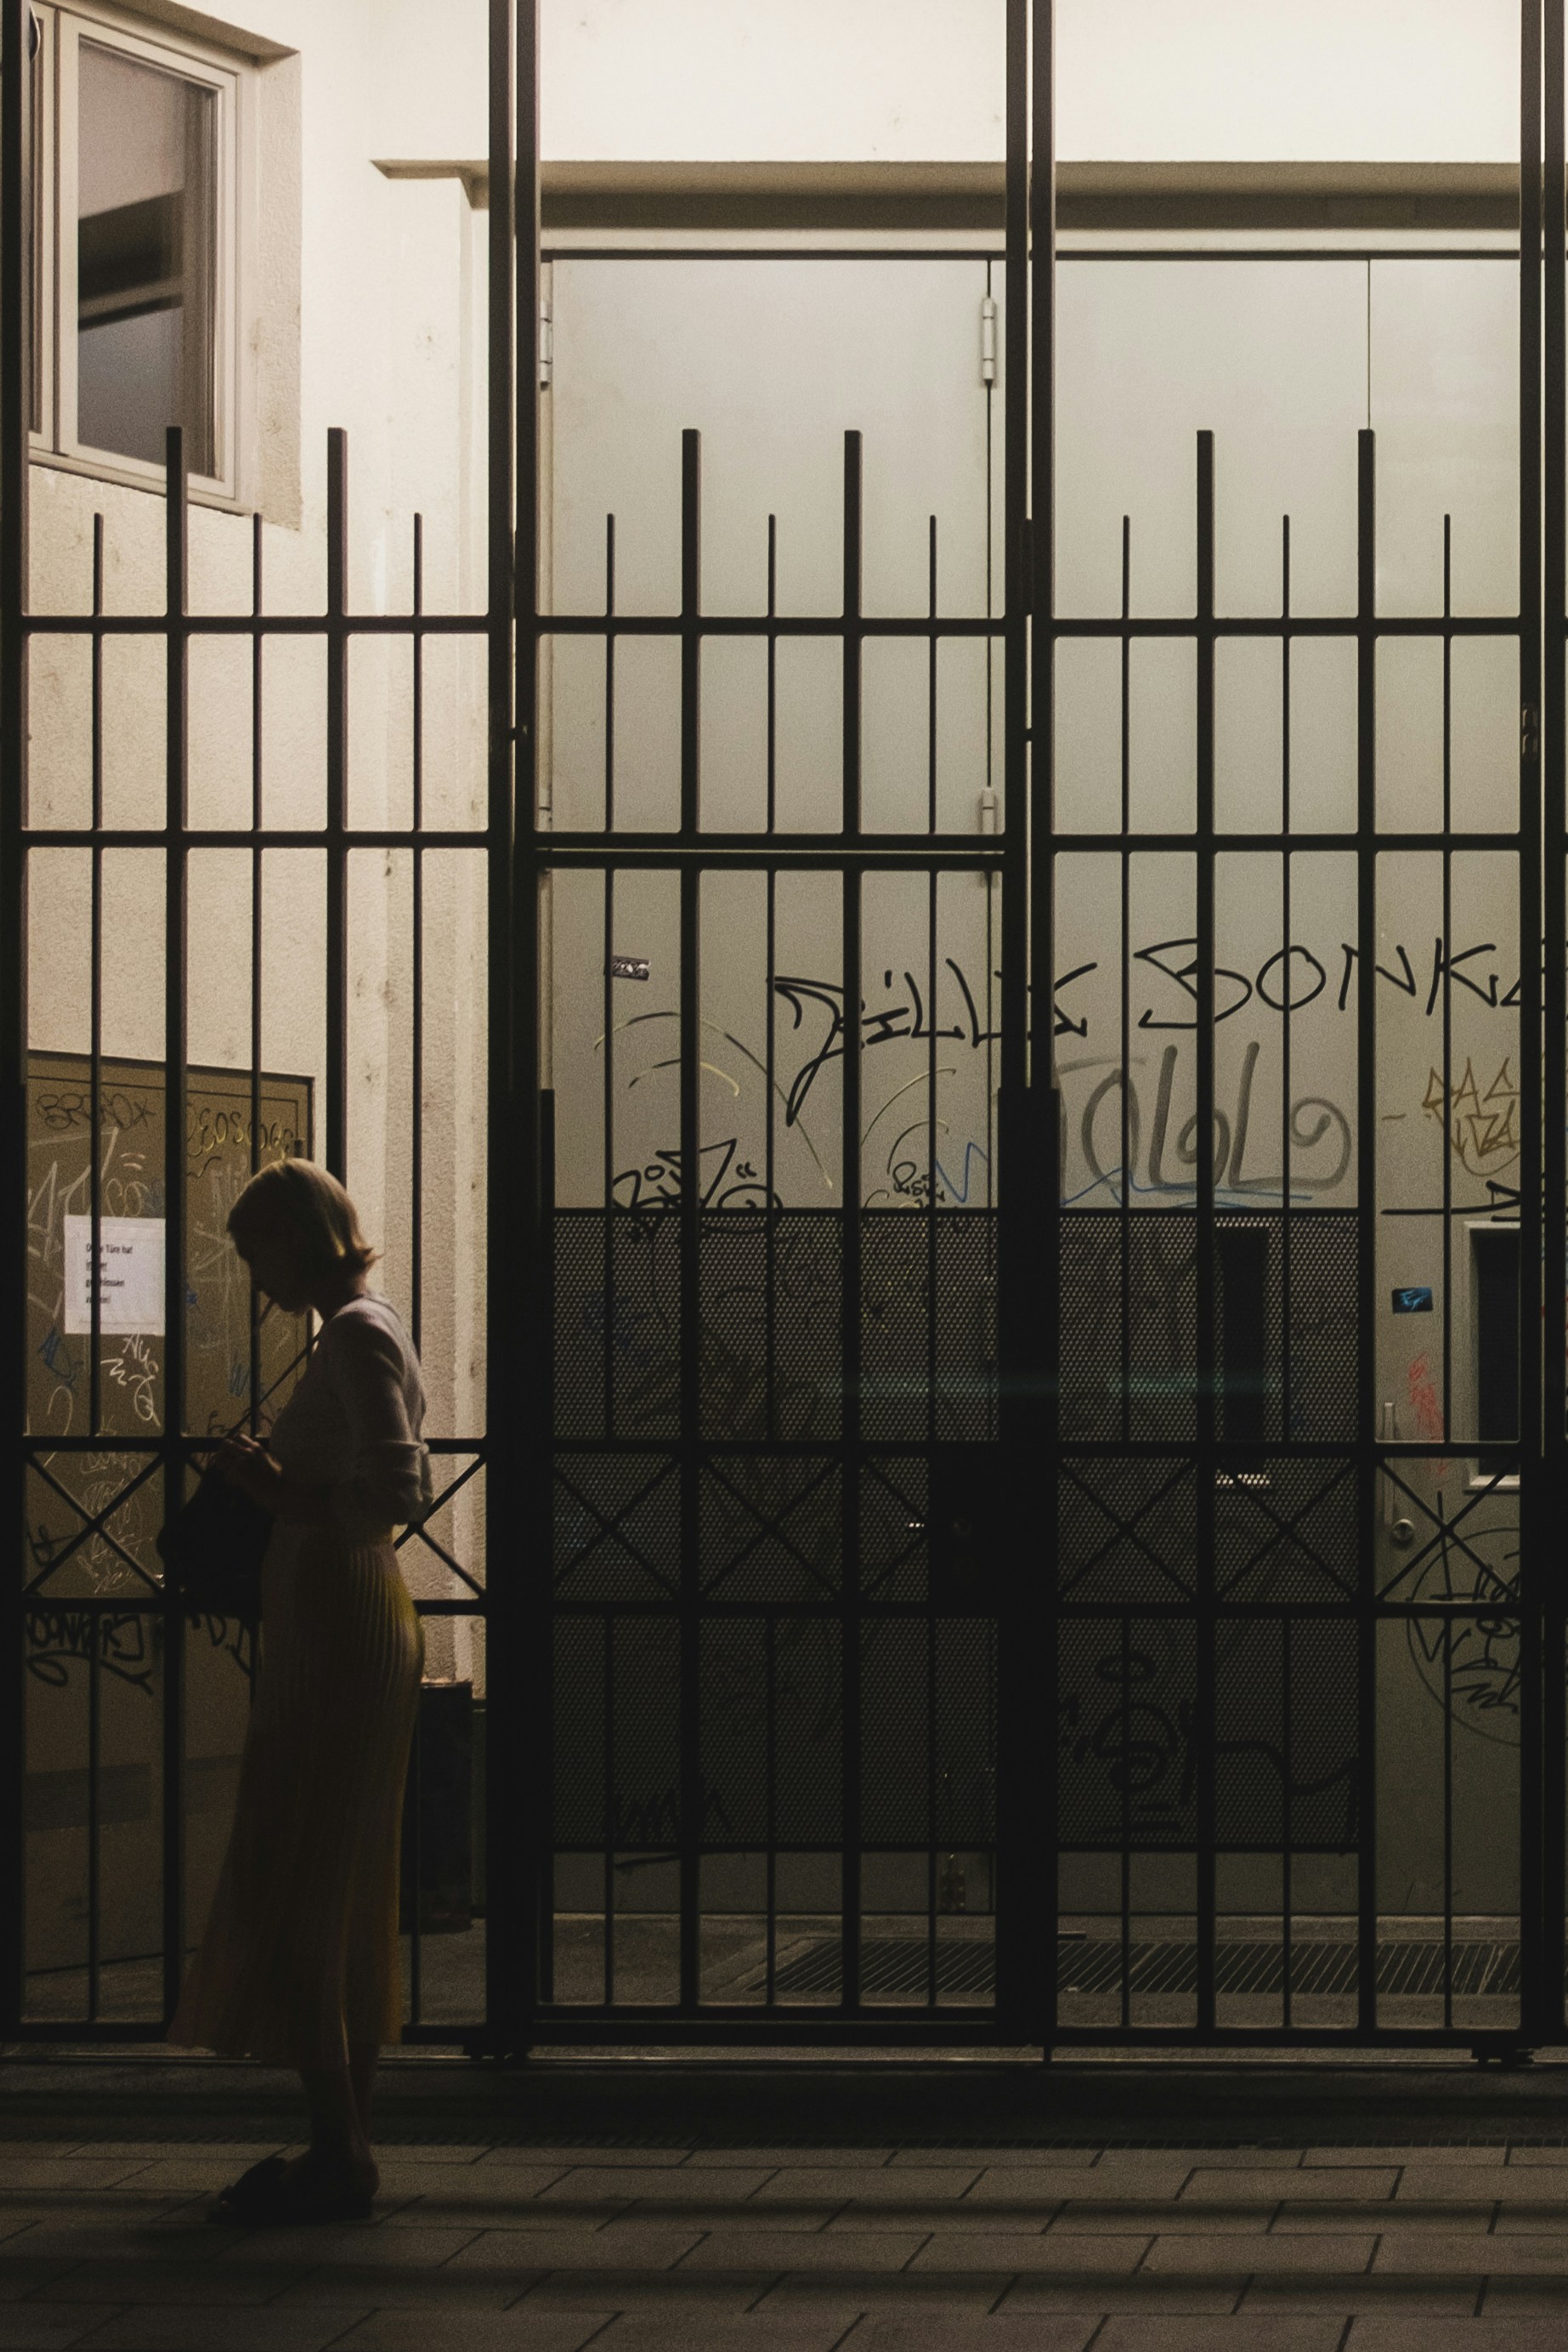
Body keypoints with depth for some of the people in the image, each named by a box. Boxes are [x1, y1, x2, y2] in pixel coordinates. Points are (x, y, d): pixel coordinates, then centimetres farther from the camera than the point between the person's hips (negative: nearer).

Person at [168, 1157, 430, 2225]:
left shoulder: (359, 1339, -15)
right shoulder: (370, 1332, 16)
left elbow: (393, 1493, -24)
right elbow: (408, 1485, 22)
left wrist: (280, 1491, -14)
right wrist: (284, 1487, 14)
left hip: (336, 1626, -11)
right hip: (361, 1618, 11)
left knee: (289, 1898, -8)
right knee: (348, 1896, 13)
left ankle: (339, 2156, -8)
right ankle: (347, 2146, 18)